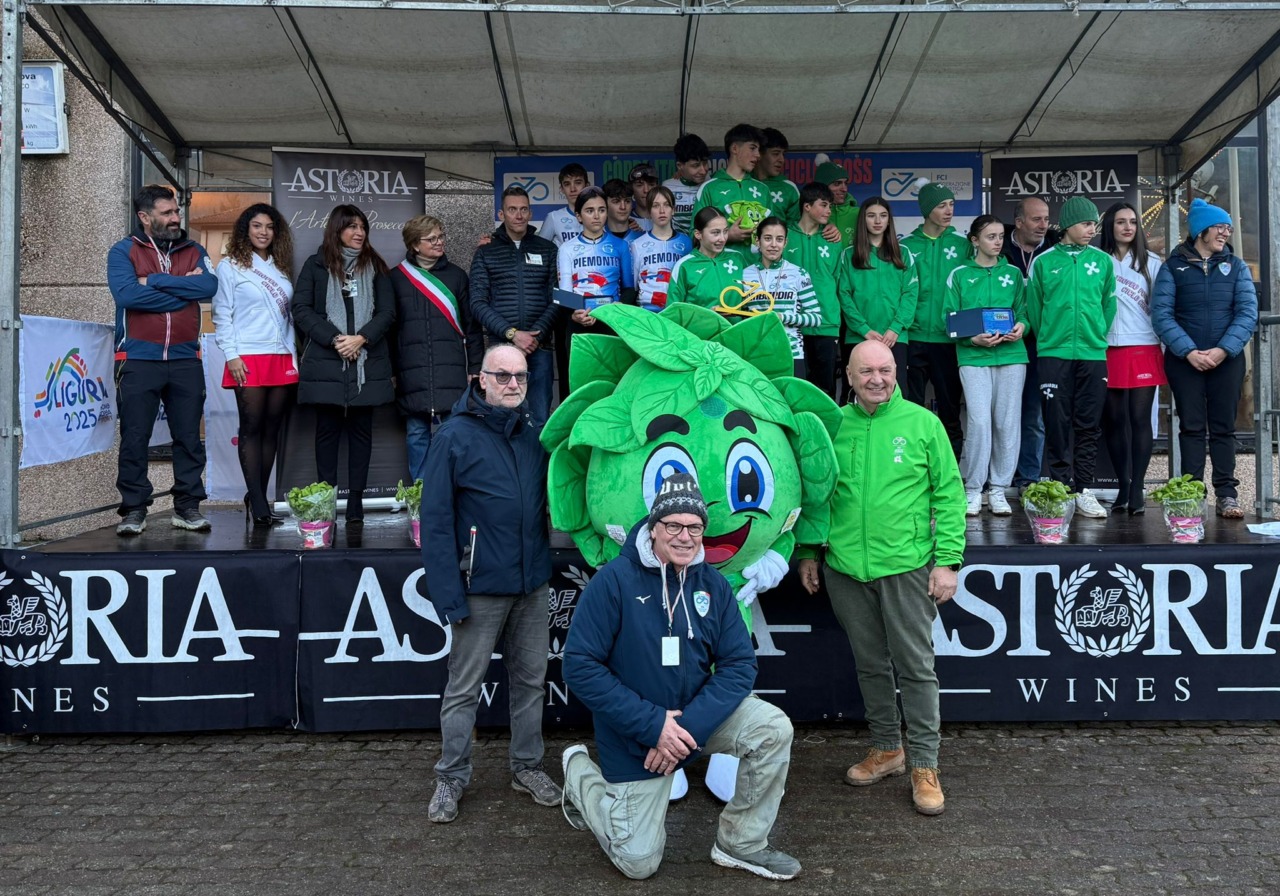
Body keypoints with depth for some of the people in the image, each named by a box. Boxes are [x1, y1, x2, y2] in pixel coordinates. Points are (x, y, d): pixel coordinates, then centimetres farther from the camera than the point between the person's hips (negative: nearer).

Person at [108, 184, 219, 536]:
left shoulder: (194, 251, 11)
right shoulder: (123, 251, 2)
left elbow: (209, 287, -9)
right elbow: (126, 295, -16)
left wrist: (155, 281, -12)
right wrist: (184, 288, -9)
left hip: (185, 359, 3)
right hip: (138, 359, -2)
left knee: (189, 437, 5)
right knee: (134, 438, 2)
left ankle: (187, 505, 15)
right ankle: (133, 509, 11)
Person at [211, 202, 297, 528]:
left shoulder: (281, 269, 17)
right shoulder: (229, 266, 3)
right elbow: (222, 315, -2)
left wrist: (293, 353, 10)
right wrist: (231, 355, -10)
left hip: (282, 358, 5)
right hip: (248, 357, -5)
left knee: (272, 429, 5)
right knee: (251, 428, -5)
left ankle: (258, 498, 12)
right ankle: (259, 506, -3)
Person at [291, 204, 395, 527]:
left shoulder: (375, 267, 12)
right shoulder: (316, 265, 7)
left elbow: (387, 312, 4)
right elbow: (301, 310, 0)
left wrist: (361, 338, -11)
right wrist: (333, 340, -11)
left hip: (367, 364, 1)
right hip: (326, 364, -1)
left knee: (361, 431, 3)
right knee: (327, 430, 3)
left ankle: (355, 506, 7)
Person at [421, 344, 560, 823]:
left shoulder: (536, 431, 5)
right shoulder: (455, 436, -10)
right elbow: (436, 519, -12)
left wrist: (544, 561, 3)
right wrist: (448, 594, -17)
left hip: (532, 584, 5)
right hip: (481, 586, -5)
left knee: (531, 678, 15)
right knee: (464, 687, 7)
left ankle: (527, 765, 32)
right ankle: (451, 776, 23)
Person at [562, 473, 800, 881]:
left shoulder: (712, 583, -7)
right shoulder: (615, 579, -20)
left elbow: (740, 664, -9)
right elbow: (580, 667, -22)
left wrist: (692, 724, -24)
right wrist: (653, 725, -25)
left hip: (696, 713, 4)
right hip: (634, 736, -3)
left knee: (774, 728, -19)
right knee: (638, 863, 4)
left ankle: (741, 844, 2)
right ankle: (579, 774, 30)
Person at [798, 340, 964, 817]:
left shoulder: (922, 423, -2)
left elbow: (949, 494, -1)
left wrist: (948, 559, -6)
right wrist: (808, 553, 10)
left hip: (906, 565, -3)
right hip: (845, 567, 3)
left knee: (915, 665, 3)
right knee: (870, 664, 15)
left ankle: (924, 764, 17)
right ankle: (886, 748, 32)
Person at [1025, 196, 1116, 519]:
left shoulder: (1102, 260, 8)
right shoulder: (1043, 262, 2)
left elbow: (1109, 305, 14)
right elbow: (1033, 308, 7)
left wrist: (1097, 336, 10)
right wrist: (1048, 338, 8)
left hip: (1093, 354, 2)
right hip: (1053, 354, -2)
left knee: (1088, 425, 5)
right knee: (1058, 424, 0)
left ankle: (1084, 491, 11)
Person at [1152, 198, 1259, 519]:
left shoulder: (1236, 267, 10)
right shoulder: (1173, 267, 4)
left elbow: (1248, 312, 0)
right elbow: (1161, 313, -6)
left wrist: (1223, 350, -14)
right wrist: (1189, 351, -16)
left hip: (1227, 359, 2)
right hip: (1184, 360, -2)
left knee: (1223, 428, 4)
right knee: (1191, 427, 1)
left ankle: (1227, 494, 7)